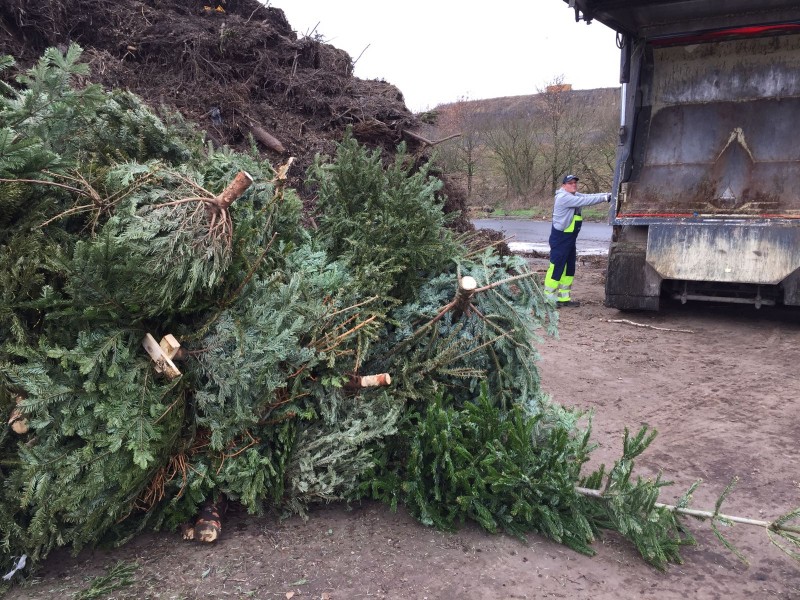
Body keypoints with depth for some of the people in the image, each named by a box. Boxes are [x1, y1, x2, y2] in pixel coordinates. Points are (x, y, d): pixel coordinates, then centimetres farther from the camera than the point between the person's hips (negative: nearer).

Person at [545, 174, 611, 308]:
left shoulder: (575, 196, 14)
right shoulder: (564, 197, -16)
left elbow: (589, 196, 5)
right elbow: (585, 201, -22)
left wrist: (609, 194, -6)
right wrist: (605, 198, -20)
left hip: (570, 238, 10)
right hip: (560, 238, -10)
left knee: (569, 268, 12)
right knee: (556, 268, -7)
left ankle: (564, 298, 18)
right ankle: (548, 297, -2)